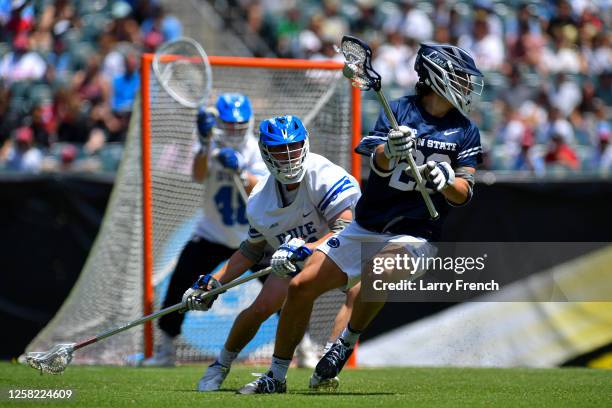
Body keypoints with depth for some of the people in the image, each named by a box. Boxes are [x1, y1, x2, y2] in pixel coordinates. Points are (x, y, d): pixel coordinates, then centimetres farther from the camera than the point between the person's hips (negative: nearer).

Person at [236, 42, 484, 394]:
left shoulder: (465, 131, 2)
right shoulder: (399, 111, 0)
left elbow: (464, 194, -4)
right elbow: (379, 165, -14)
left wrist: (447, 180, -27)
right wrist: (388, 151, -37)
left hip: (413, 236, -2)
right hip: (365, 228, 2)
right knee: (301, 286, -3)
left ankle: (347, 343, -13)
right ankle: (276, 377, 12)